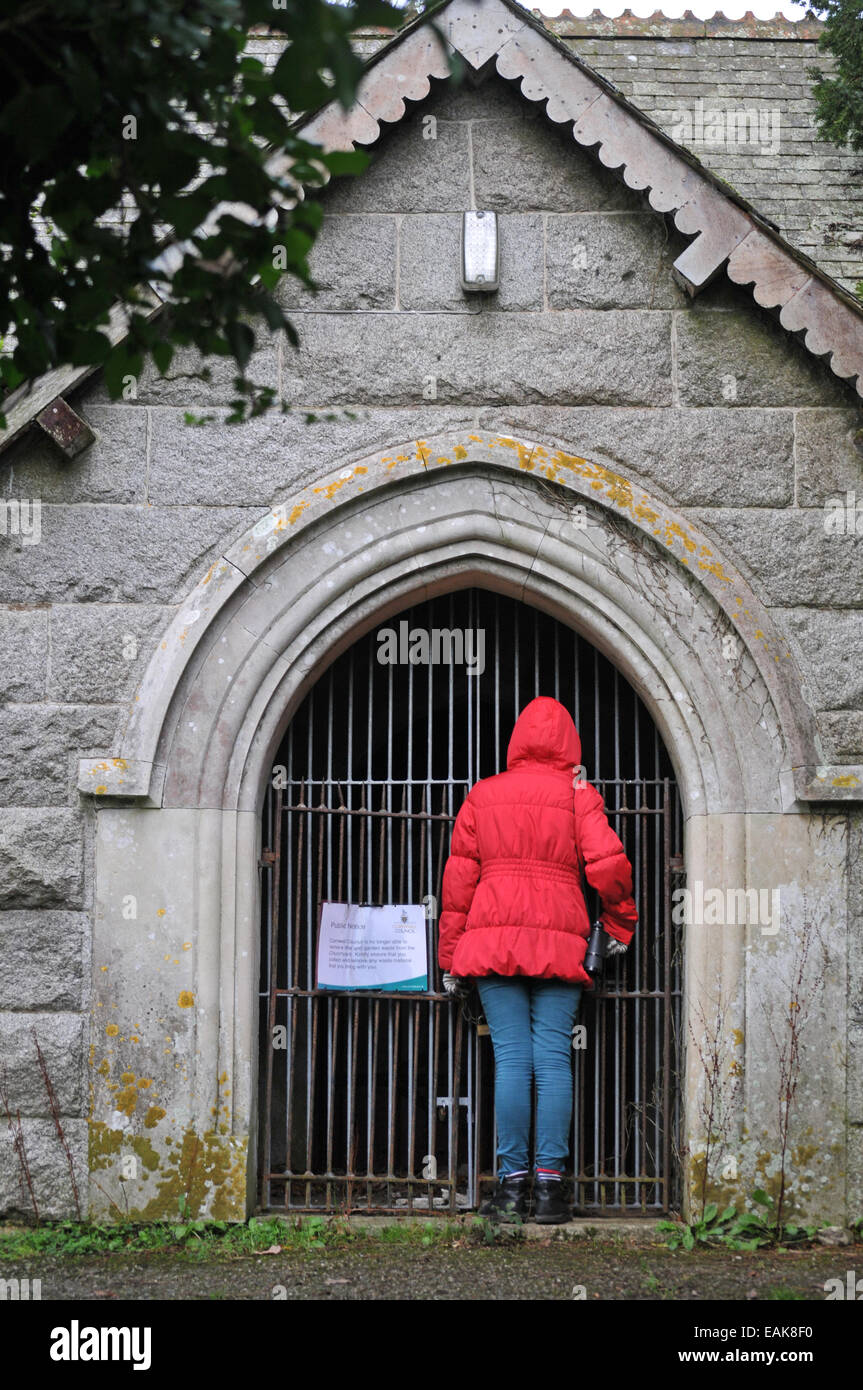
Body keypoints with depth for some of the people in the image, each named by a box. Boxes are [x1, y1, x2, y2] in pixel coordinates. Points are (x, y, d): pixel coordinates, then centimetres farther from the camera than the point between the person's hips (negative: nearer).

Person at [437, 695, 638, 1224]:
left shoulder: (483, 794, 11)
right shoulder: (578, 794, 4)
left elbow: (458, 877, 10)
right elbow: (607, 863, -8)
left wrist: (451, 958, 14)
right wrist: (621, 924, 9)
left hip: (492, 936, 1)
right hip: (561, 937, -1)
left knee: (511, 1058, 0)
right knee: (553, 1060, 0)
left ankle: (513, 1184, -1)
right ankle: (550, 1184, -2)